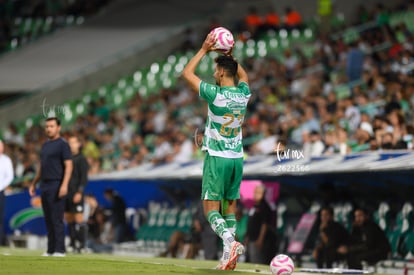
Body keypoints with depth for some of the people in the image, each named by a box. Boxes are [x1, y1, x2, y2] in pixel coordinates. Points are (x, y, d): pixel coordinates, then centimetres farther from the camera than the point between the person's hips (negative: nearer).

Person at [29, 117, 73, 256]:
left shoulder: (63, 144, -6)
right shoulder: (45, 145, 17)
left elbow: (68, 166, -13)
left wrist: (64, 185, -22)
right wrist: (33, 183, 22)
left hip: (56, 185, -8)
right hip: (44, 185, 8)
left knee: (57, 219, -9)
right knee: (48, 219, 7)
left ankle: (59, 250, -7)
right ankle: (50, 249, 10)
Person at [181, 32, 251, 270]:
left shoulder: (215, 94, -14)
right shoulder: (244, 94, 2)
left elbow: (187, 73, -2)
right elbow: (243, 75, 28)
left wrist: (204, 50, 3)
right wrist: (230, 56, 23)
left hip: (217, 158, -5)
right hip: (237, 158, 5)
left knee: (211, 208, -3)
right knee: (230, 207, 10)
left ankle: (230, 242, -27)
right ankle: (228, 258, 5)